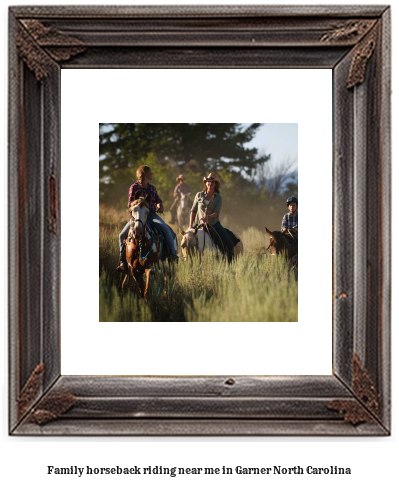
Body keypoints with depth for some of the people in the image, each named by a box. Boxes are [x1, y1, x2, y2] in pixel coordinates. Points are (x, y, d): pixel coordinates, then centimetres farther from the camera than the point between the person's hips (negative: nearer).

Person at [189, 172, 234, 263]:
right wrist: (191, 225, 2)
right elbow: (193, 211, 9)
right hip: (199, 224, 1)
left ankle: (230, 264, 2)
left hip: (214, 224, -1)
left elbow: (216, 213, -9)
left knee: (229, 244, -13)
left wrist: (208, 217, -29)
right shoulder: (199, 195, 5)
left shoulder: (218, 198, 2)